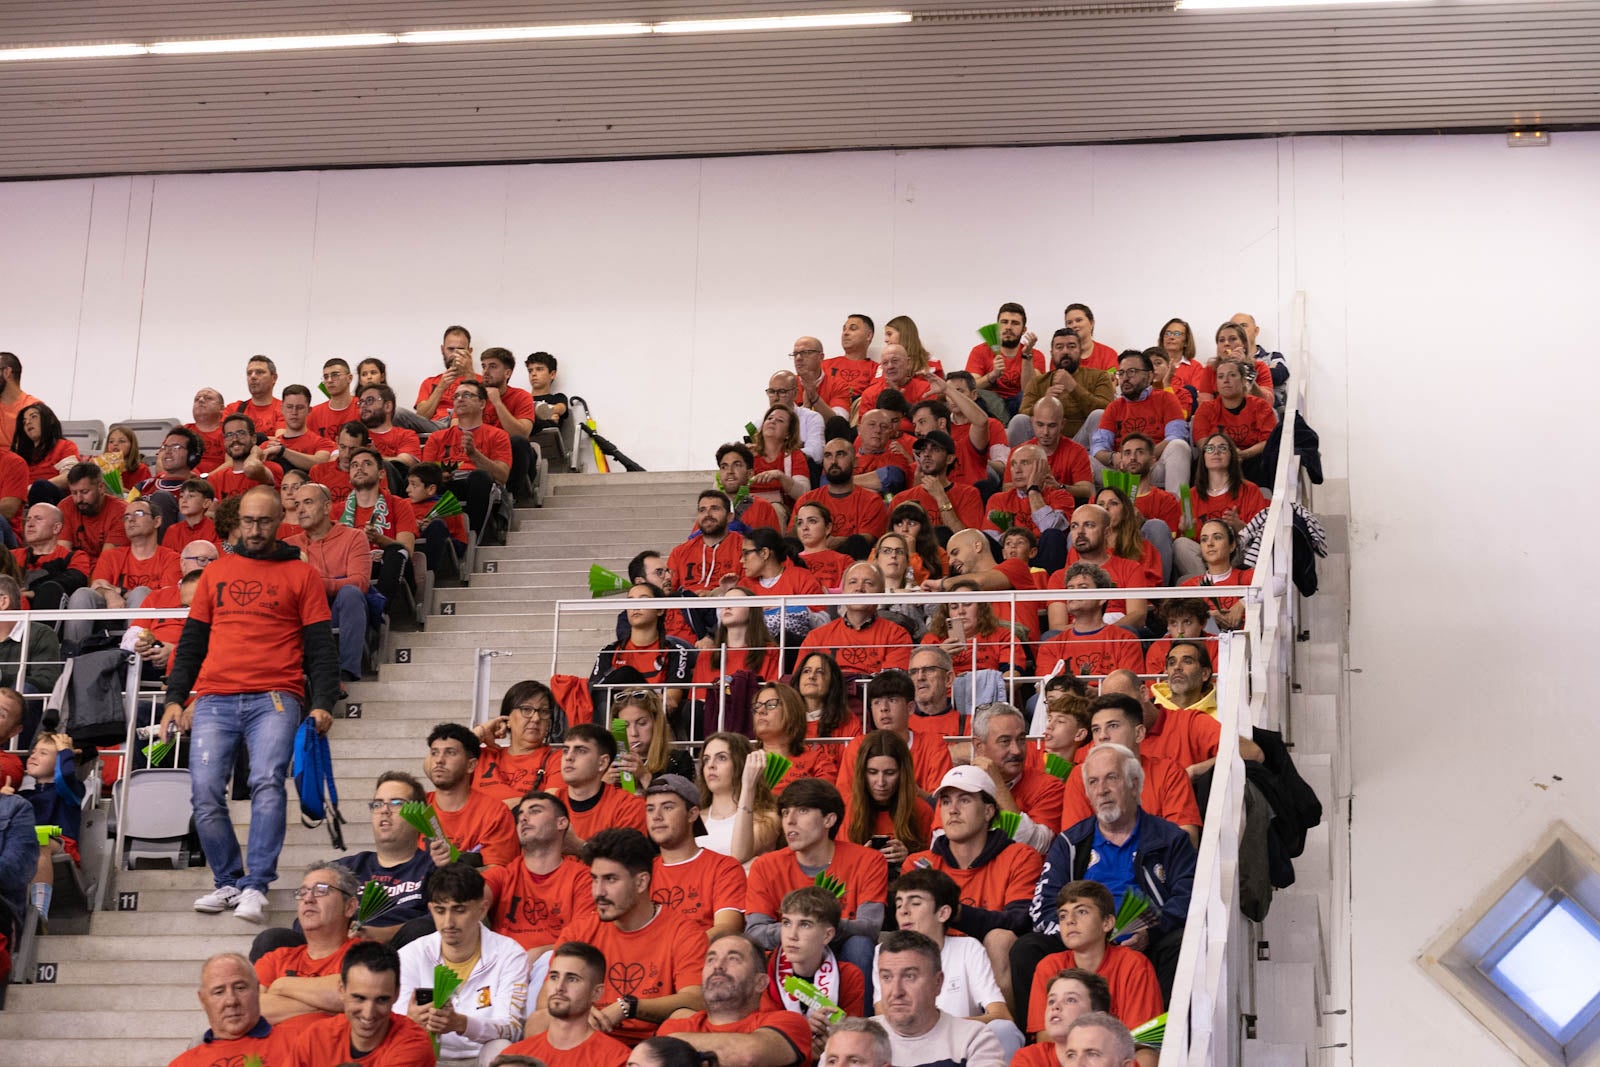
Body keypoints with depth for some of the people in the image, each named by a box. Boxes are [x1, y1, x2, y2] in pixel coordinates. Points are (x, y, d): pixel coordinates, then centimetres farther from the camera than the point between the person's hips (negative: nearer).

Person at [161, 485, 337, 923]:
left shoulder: (301, 574, 11)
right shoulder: (216, 572, 20)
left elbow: (319, 647, 6)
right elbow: (192, 641, 20)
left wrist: (322, 703, -6)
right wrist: (175, 698, 9)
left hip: (274, 698, -3)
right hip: (214, 700, 3)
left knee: (267, 783, -21)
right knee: (205, 792, -8)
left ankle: (255, 887, -20)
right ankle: (228, 883, 5)